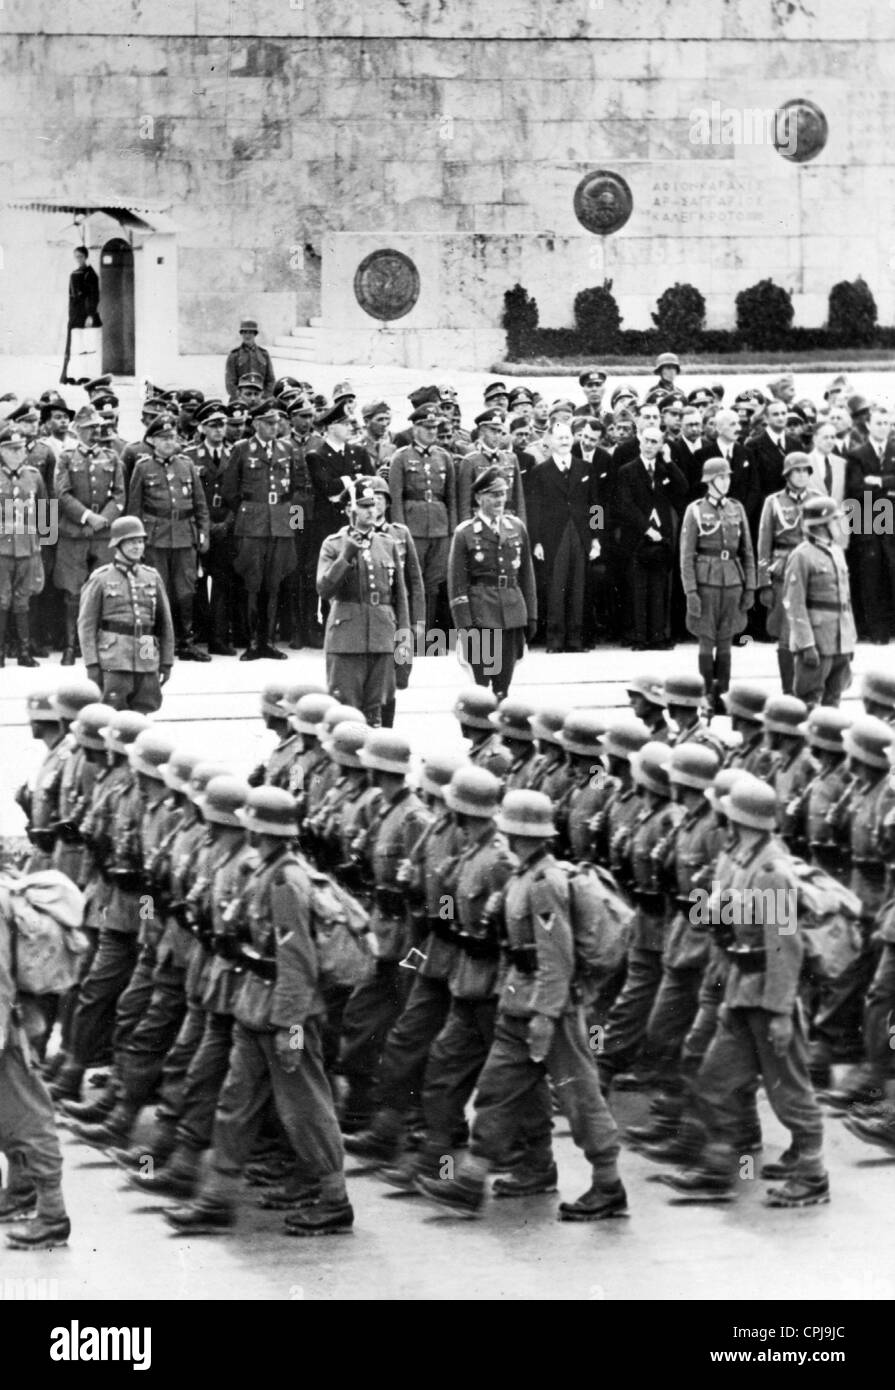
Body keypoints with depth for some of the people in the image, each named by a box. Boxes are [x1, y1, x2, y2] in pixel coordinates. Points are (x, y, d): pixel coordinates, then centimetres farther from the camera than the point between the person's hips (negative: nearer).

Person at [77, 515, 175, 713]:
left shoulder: (152, 577, 12)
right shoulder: (101, 579, 1)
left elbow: (165, 622, 16)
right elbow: (86, 624, -2)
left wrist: (166, 662, 11)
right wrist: (92, 663, -9)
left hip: (147, 661, 4)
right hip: (113, 660, -4)